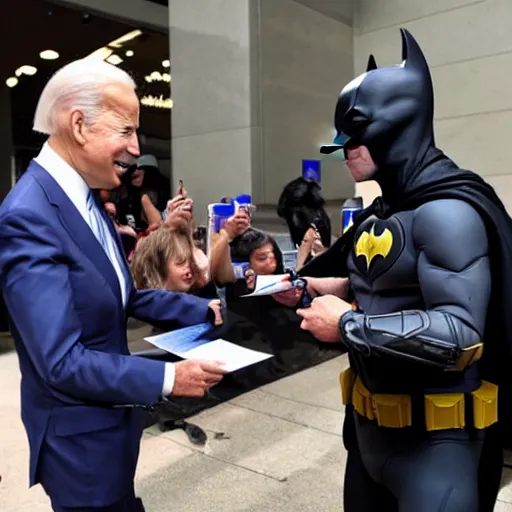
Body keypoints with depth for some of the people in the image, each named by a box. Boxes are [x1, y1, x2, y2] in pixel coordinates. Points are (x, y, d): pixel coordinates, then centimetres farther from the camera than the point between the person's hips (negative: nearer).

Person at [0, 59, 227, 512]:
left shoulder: (84, 197, 1)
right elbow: (62, 363, -28)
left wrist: (202, 310, 0)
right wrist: (167, 378, -23)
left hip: (108, 416, 8)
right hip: (79, 436, -8)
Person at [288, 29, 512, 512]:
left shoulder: (446, 211, -20)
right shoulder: (381, 213, 9)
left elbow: (458, 334, -29)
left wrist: (346, 325, -22)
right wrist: (315, 288, 5)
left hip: (432, 434, -8)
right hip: (370, 418, 9)